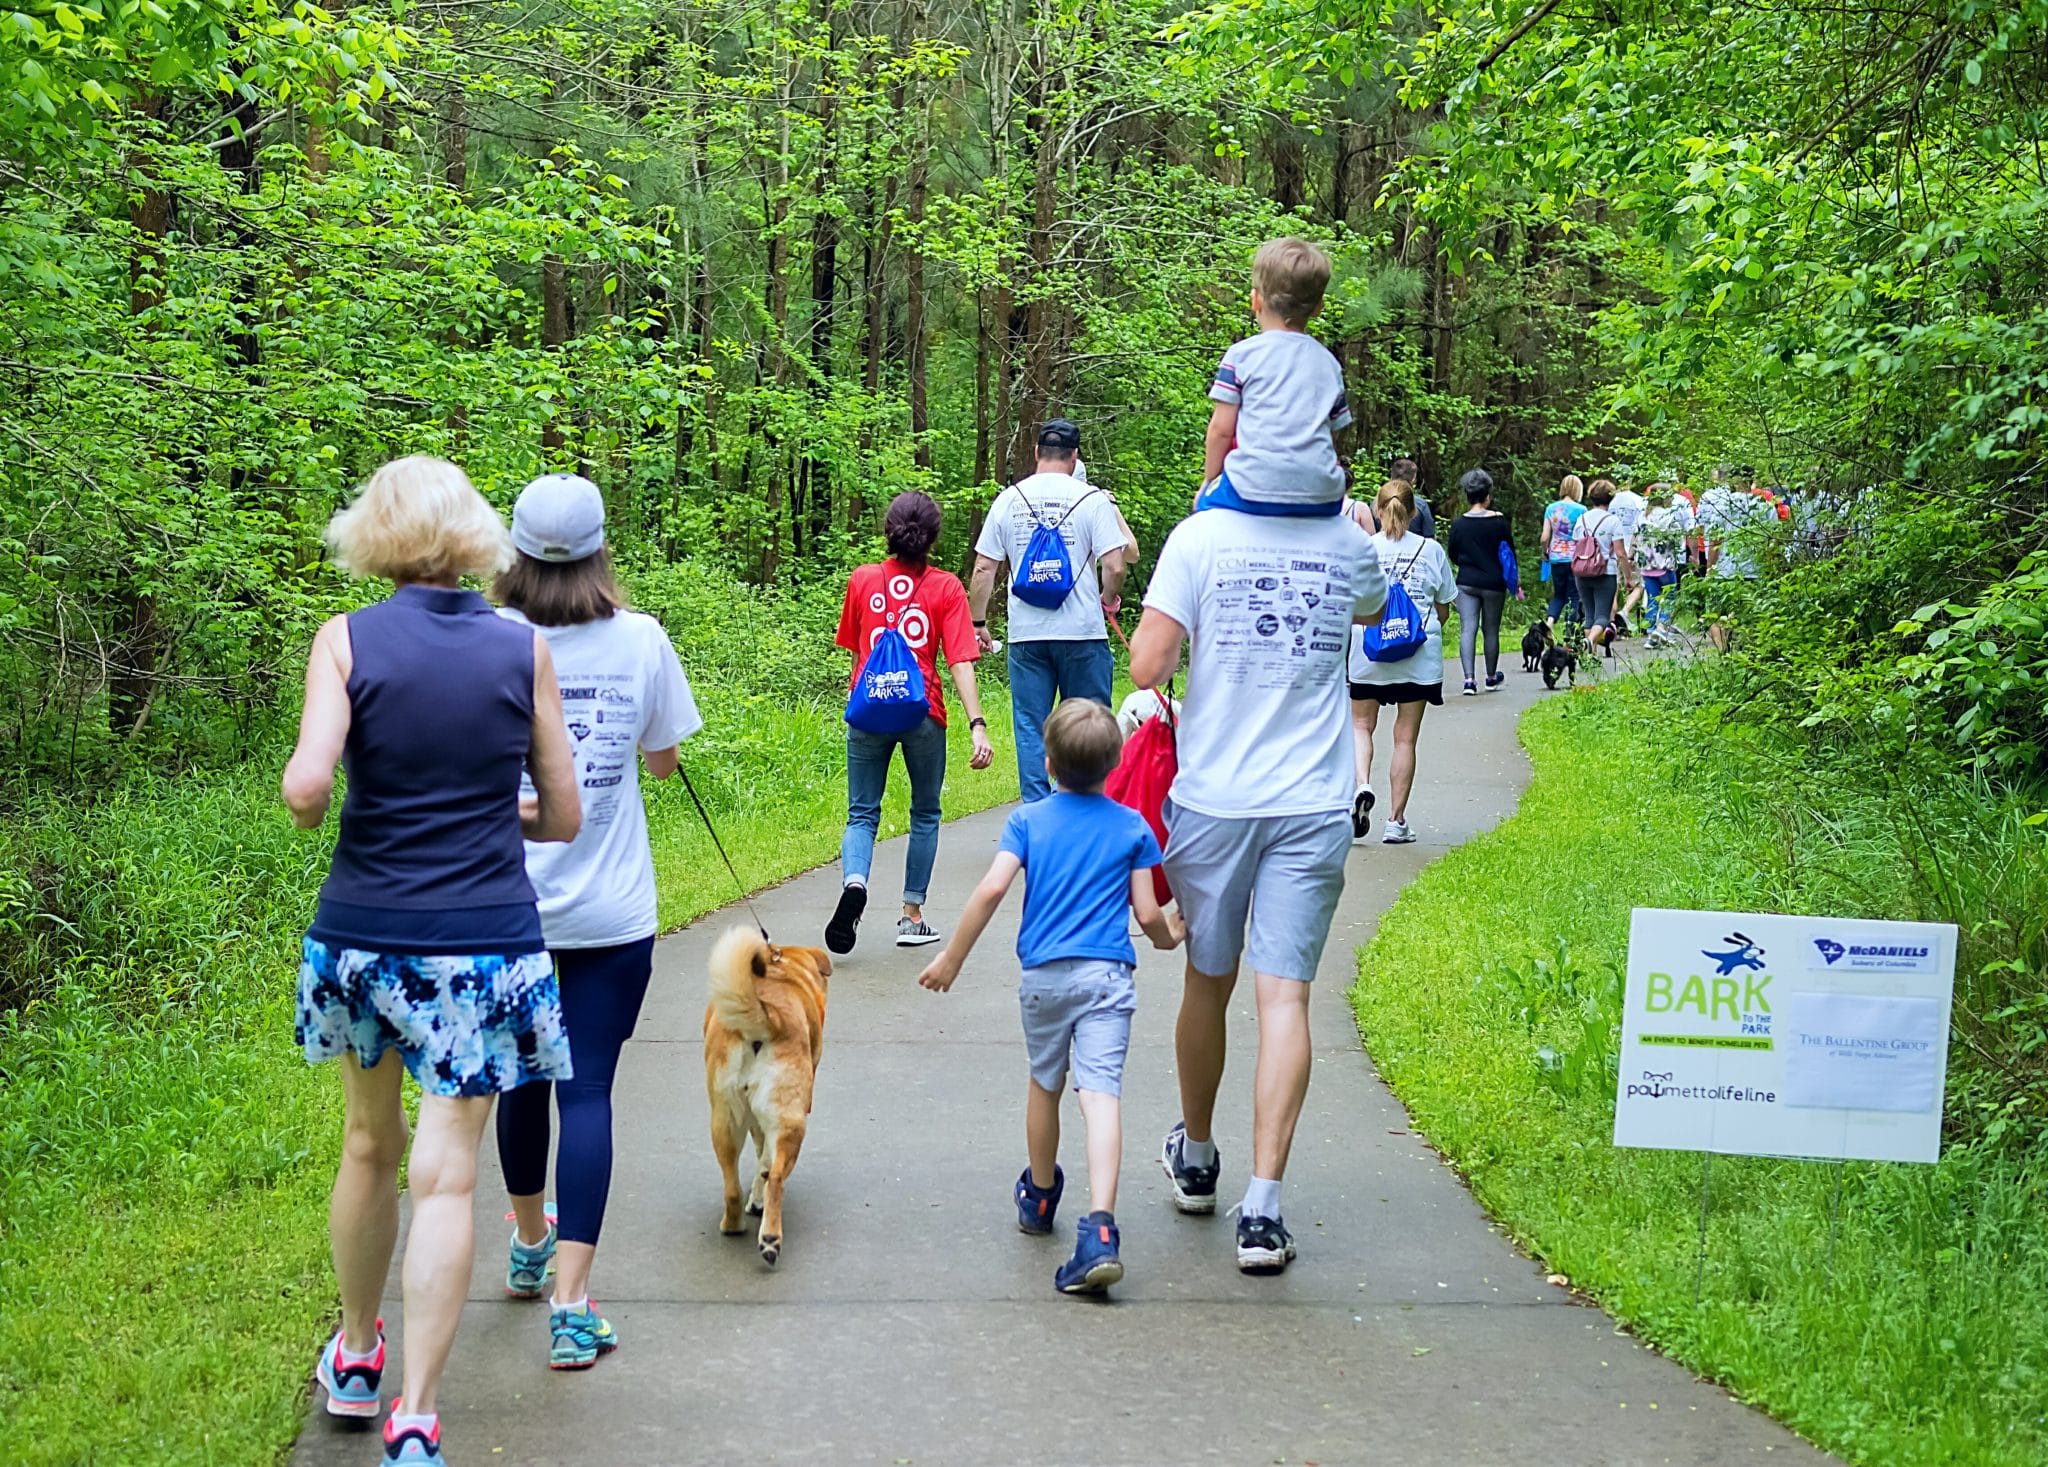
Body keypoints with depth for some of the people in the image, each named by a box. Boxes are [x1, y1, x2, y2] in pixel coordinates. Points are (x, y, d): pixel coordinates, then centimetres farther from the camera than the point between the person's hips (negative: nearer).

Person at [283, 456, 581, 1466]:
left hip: (361, 933, 1)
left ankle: (354, 1357, 37)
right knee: (445, 1173, 1)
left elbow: (305, 786, -16)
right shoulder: (523, 650, -1)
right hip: (485, 942, -1)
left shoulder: (347, 641, -4)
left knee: (370, 1144, 20)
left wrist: (315, 810, 6)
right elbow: (561, 817, 4)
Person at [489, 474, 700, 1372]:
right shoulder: (640, 639, -5)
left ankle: (529, 1245, 41)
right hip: (611, 910, -1)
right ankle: (571, 1305, -8)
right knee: (587, 1090, 0)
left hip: (507, 903, 1)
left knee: (523, 1076, 20)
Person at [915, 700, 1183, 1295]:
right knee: (1102, 1094, -11)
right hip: (1107, 975, -1)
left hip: (1043, 973, 1)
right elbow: (1147, 913, 3)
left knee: (1044, 1083, 22)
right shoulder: (1132, 827, 4)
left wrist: (951, 958, 0)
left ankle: (1039, 1197, 42)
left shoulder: (1028, 820, 4)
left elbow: (993, 888, -8)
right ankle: (1099, 1229, -27)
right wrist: (1168, 936, 26)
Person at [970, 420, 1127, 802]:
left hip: (1026, 634, 2)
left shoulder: (1008, 500, 4)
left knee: (1030, 729, 7)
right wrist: (1109, 599, 10)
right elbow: (1114, 566, -10)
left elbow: (984, 569, 4)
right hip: (1082, 633, -2)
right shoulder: (1093, 500, -4)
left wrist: (979, 623, 13)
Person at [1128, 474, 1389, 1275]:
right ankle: (1262, 1208, -9)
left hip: (1212, 801, 0)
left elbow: (1147, 665, -11)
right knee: (1284, 995, -2)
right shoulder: (1350, 543, 4)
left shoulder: (1199, 536, -5)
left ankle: (1196, 1159, 36)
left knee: (1207, 983, 16)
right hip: (1314, 806, 0)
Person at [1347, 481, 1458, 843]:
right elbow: (1443, 609, 7)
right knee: (1406, 737, 6)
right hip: (1420, 653, 1)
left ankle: (1362, 785, -12)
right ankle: (1396, 821, 8)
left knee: (1361, 725, 16)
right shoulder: (1431, 550, 0)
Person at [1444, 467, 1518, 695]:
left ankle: (1469, 679, -17)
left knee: (1467, 629, -3)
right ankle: (1491, 677, 27)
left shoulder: (1458, 524, -4)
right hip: (1494, 583, 0)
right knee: (1491, 630, 12)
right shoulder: (1499, 521, -6)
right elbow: (1509, 552, 1)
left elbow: (1453, 557, 7)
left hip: (1466, 582, 0)